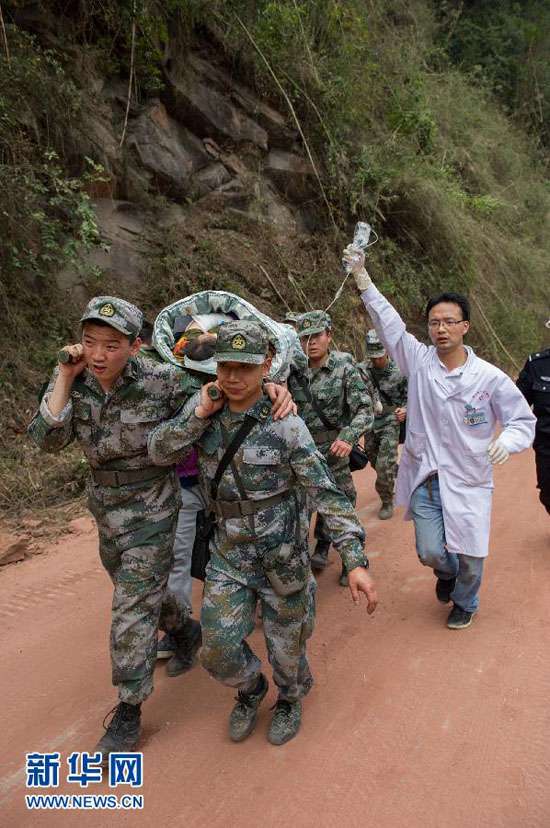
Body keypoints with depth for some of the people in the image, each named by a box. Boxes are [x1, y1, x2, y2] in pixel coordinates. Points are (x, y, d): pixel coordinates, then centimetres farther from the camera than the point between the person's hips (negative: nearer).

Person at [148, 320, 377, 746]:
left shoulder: (285, 426, -19)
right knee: (218, 650, 6)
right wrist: (198, 415, -19)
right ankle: (251, 690, 41)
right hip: (229, 556, 4)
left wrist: (356, 561, -28)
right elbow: (159, 451, -4)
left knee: (286, 644, 15)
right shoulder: (205, 409, -6)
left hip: (283, 558, -3)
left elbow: (327, 493, -20)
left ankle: (290, 699, 49)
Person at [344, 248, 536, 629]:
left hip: (469, 482, -1)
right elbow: (387, 320, -6)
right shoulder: (419, 360, -4)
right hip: (426, 479, 2)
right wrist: (362, 275, -11)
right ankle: (446, 572, 44)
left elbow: (524, 420, -3)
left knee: (470, 558, 9)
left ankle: (465, 603, 43)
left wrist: (507, 440, -26)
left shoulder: (491, 378, -10)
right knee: (430, 552, 5)